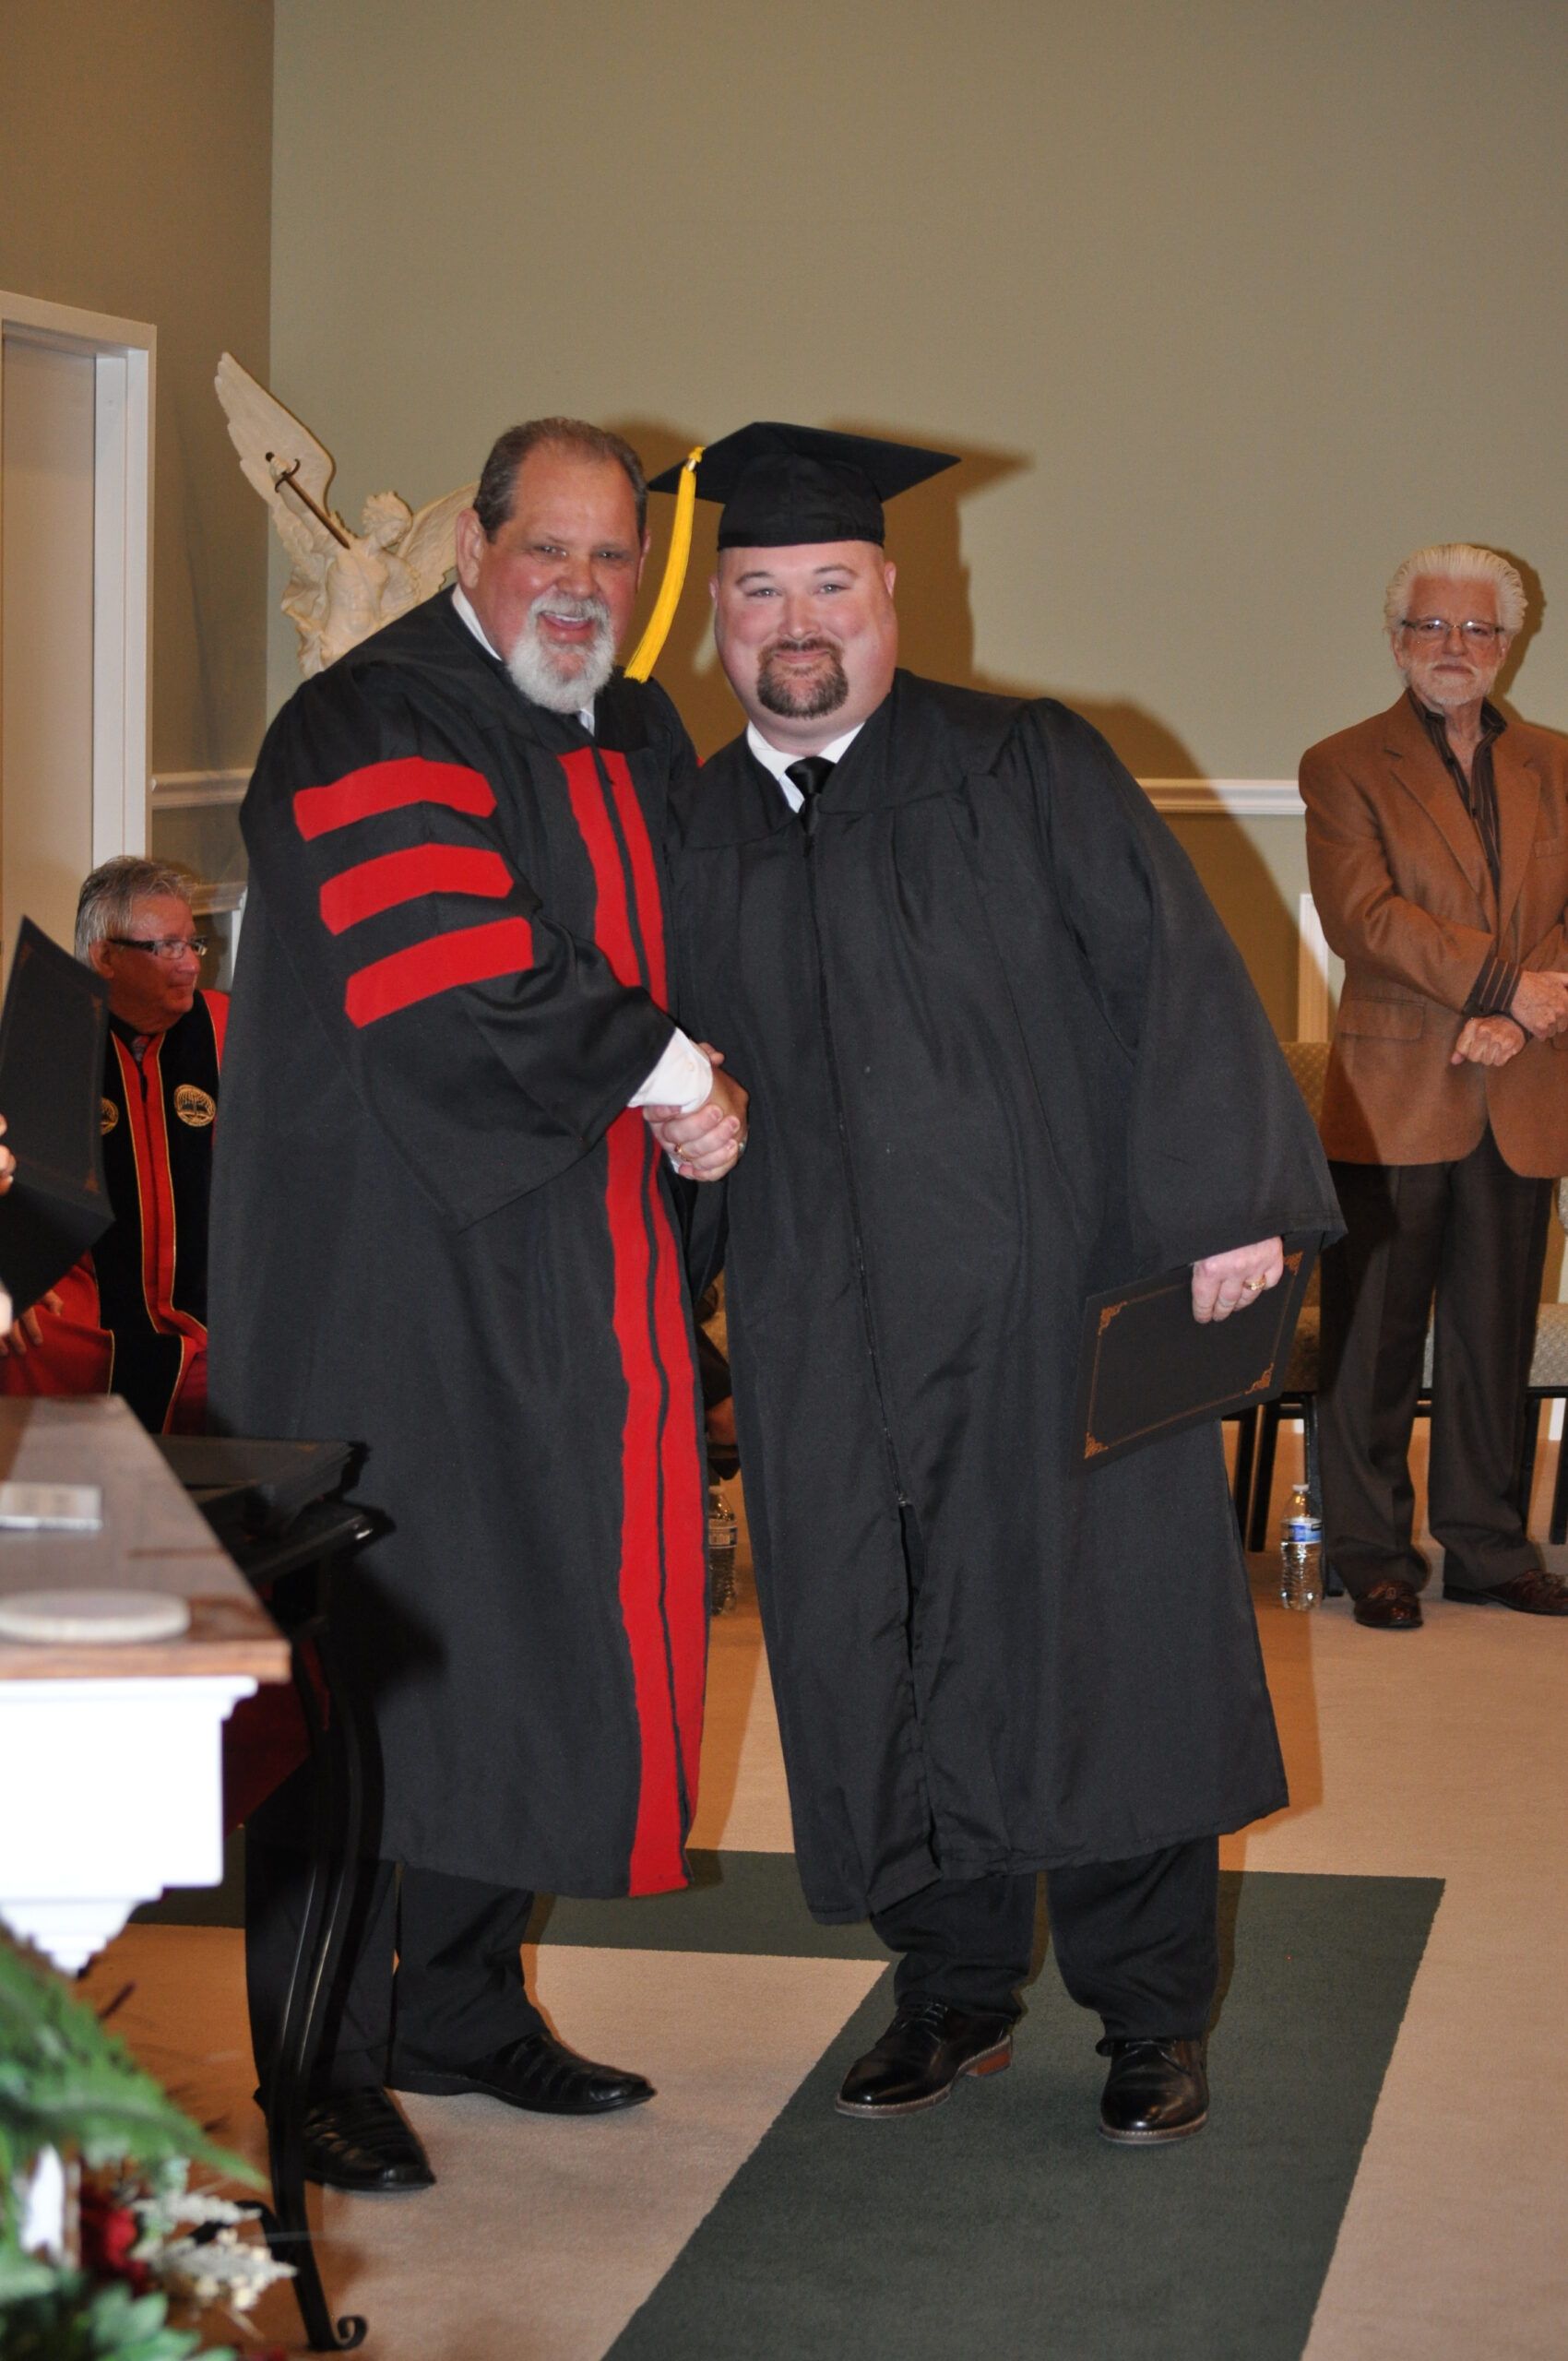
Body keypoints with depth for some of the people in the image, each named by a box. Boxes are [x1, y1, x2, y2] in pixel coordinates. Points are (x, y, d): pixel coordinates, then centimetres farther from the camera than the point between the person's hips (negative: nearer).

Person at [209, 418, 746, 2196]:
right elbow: (457, 1008, -23)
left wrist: (688, 1079, 2)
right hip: (384, 1268, -8)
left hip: (567, 1272, 8)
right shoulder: (371, 732, -12)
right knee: (371, 1647, -4)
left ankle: (458, 2005, 25)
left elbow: (683, 955, 23)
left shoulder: (637, 740, 14)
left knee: (533, 1634, 11)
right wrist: (670, 1072, -12)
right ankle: (320, 2064, 7)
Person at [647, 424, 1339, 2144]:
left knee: (1100, 1627, 1)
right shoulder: (696, 835, 11)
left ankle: (1148, 2012, 14)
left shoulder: (1027, 771, -1)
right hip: (826, 1332, 4)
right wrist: (678, 1116, -3)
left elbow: (1172, 971, -7)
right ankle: (954, 1986, 23)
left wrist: (1221, 1204, -16)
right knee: (873, 1652, 6)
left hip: (1052, 1290, -3)